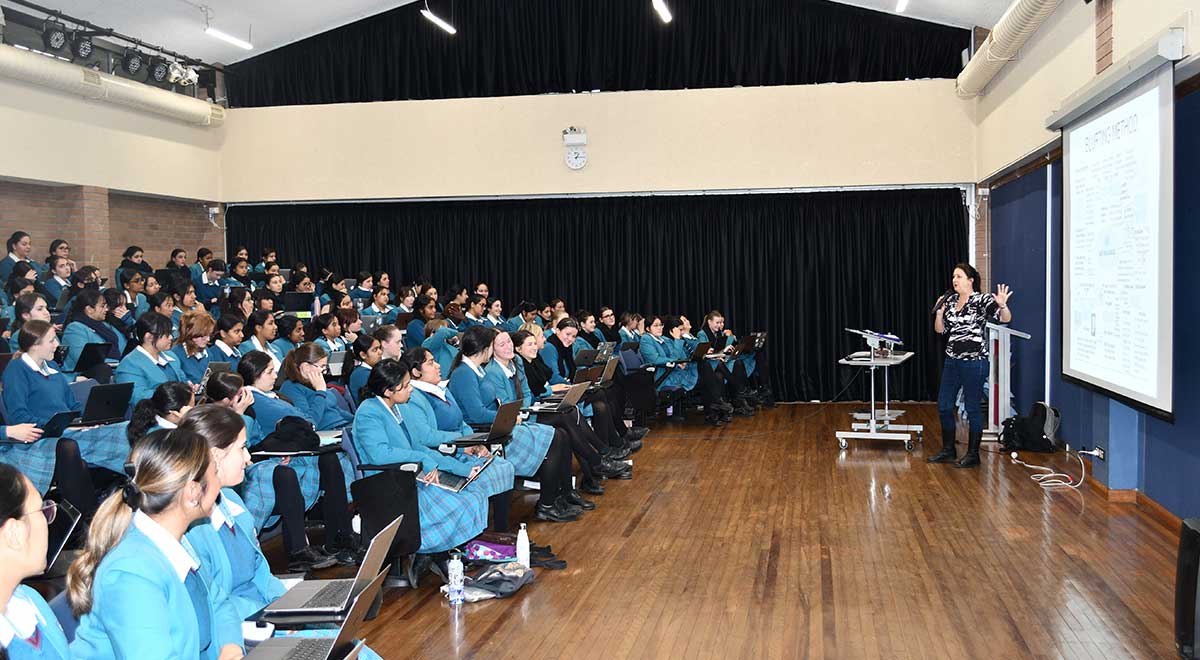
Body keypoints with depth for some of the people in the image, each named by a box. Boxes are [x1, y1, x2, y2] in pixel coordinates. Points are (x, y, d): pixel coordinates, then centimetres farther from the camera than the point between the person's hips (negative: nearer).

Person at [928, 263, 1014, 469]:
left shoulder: (982, 300, -9)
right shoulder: (950, 300, 10)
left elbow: (1005, 319, -19)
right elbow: (940, 330, 13)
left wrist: (1002, 305, -38)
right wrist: (939, 312, -4)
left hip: (974, 362, -7)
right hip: (952, 361, 7)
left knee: (972, 408, 1)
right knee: (944, 406, 10)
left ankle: (973, 455, 12)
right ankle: (948, 451, 23)